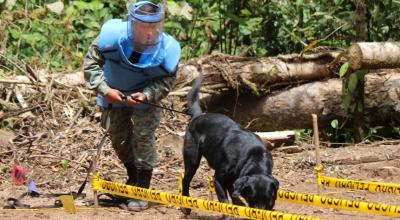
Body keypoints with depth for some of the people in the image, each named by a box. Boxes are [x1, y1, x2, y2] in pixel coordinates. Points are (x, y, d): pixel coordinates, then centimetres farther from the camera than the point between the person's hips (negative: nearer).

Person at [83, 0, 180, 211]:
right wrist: (105, 90, -29)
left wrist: (146, 96, -35)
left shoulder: (167, 50, -30)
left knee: (144, 137, -12)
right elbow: (91, 63, -19)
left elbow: (165, 82, -17)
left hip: (145, 96, -2)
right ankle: (133, 178, 38)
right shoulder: (113, 35, -32)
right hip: (114, 94, 2)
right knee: (118, 138, 14)